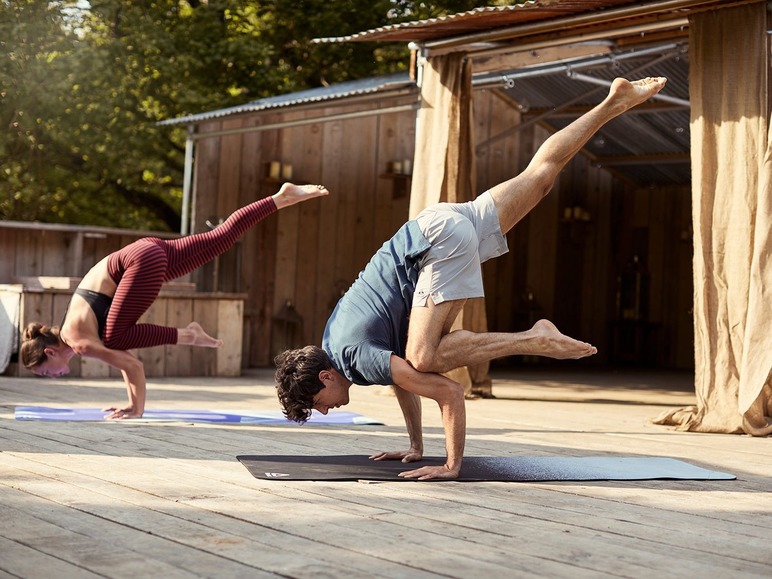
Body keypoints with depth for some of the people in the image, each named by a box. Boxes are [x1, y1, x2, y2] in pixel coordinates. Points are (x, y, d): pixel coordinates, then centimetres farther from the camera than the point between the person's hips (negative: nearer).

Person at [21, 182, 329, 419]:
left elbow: (133, 365, -16)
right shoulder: (72, 331, 14)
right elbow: (124, 357, 22)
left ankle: (184, 335, -9)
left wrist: (137, 409, -6)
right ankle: (281, 197, 6)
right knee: (221, 237, 8)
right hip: (148, 252, 8)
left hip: (142, 261, -8)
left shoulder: (79, 342, -11)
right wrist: (132, 403, 24)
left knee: (114, 337, -13)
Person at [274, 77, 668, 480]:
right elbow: (402, 378, 24)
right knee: (538, 175, 18)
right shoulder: (330, 343, 8)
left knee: (423, 358, -19)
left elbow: (449, 392, -22)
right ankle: (614, 102, 25)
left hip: (442, 241, -8)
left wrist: (452, 466, -14)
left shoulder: (362, 359, -16)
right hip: (437, 223, 8)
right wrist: (416, 447, 28)